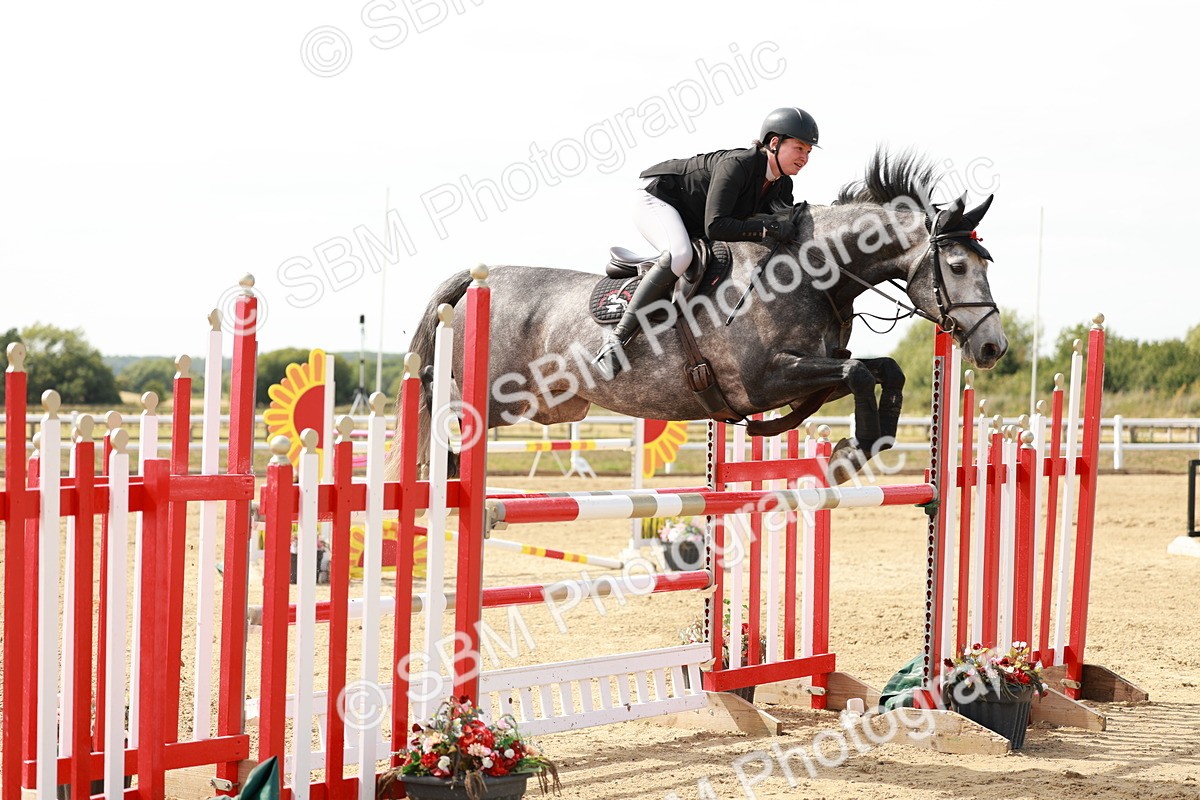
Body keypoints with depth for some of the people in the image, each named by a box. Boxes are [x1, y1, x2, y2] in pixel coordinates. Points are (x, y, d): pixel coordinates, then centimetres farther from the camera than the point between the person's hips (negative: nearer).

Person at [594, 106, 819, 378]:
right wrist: (768, 228, -41)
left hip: (692, 223, 9)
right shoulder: (737, 164, -32)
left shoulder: (782, 185, -6)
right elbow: (715, 226, -39)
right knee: (679, 256, -35)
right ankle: (616, 338, -33)